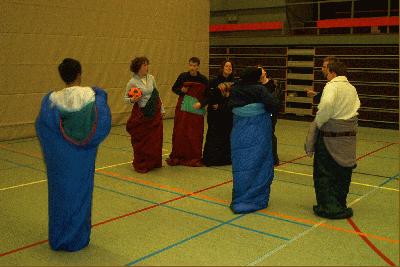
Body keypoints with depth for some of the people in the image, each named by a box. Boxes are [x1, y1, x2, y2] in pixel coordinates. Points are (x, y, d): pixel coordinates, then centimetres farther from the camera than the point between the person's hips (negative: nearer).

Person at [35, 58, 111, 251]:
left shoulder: (53, 99, -10)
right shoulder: (93, 95, -11)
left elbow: (42, 126, -15)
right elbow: (103, 123, -14)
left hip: (60, 156, 1)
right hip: (83, 157, 0)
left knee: (60, 192, 15)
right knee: (80, 192, 13)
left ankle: (58, 239, 27)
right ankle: (78, 239, 24)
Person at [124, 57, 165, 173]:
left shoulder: (151, 78, 4)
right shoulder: (132, 82, -9)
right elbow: (125, 98, -1)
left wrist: (162, 109, 15)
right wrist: (132, 100, -23)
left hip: (155, 113, 4)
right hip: (141, 114, -4)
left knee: (155, 139, 8)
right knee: (141, 140, 2)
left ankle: (153, 163, 24)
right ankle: (141, 165, 17)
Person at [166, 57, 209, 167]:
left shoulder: (203, 79, -2)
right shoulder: (183, 76, 2)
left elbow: (208, 96, 2)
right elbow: (174, 88, 14)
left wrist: (201, 103, -16)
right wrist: (181, 90, -7)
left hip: (196, 111, -1)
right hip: (182, 109, 1)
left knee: (195, 136, 1)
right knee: (179, 133, 2)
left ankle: (194, 158, 13)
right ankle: (178, 157, 13)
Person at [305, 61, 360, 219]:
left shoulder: (332, 86, -11)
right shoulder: (352, 89, 13)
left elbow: (327, 105, -27)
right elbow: (355, 109, 11)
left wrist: (318, 122, -15)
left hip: (330, 135, -7)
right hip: (349, 135, 7)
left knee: (323, 173, 3)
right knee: (342, 173, 15)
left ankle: (329, 207, 2)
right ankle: (340, 205, 24)